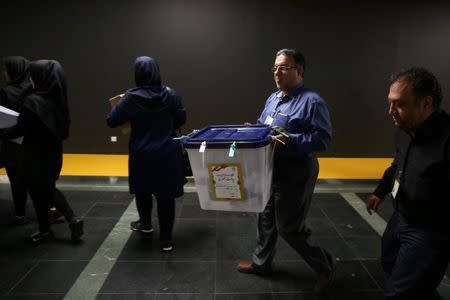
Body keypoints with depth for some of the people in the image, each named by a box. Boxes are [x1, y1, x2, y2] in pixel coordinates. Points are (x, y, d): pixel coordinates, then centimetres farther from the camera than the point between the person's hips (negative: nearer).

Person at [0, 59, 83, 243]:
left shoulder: (33, 101, -21)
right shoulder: (57, 98, 0)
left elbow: (19, 130, -17)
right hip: (53, 150, 7)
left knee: (37, 191, 11)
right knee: (49, 188, 22)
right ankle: (73, 219, 10)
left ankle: (45, 230, 26)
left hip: (36, 153, -7)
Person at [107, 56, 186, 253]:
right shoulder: (170, 94, -8)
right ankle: (166, 238, 11)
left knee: (142, 189, 22)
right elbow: (181, 119, 1)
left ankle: (145, 224, 43)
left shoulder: (131, 98, -12)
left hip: (141, 154, 0)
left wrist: (118, 106, 13)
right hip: (167, 153, 1)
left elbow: (111, 121, -6)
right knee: (165, 194, 6)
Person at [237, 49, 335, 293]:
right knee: (266, 217, 19)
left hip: (295, 174, -8)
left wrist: (290, 140, -31)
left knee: (289, 227, 1)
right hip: (271, 170, 9)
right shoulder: (273, 98, 10)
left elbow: (323, 138, -22)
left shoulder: (312, 101, -16)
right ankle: (261, 262, 39)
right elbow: (262, 126, 19)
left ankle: (325, 266, 23)